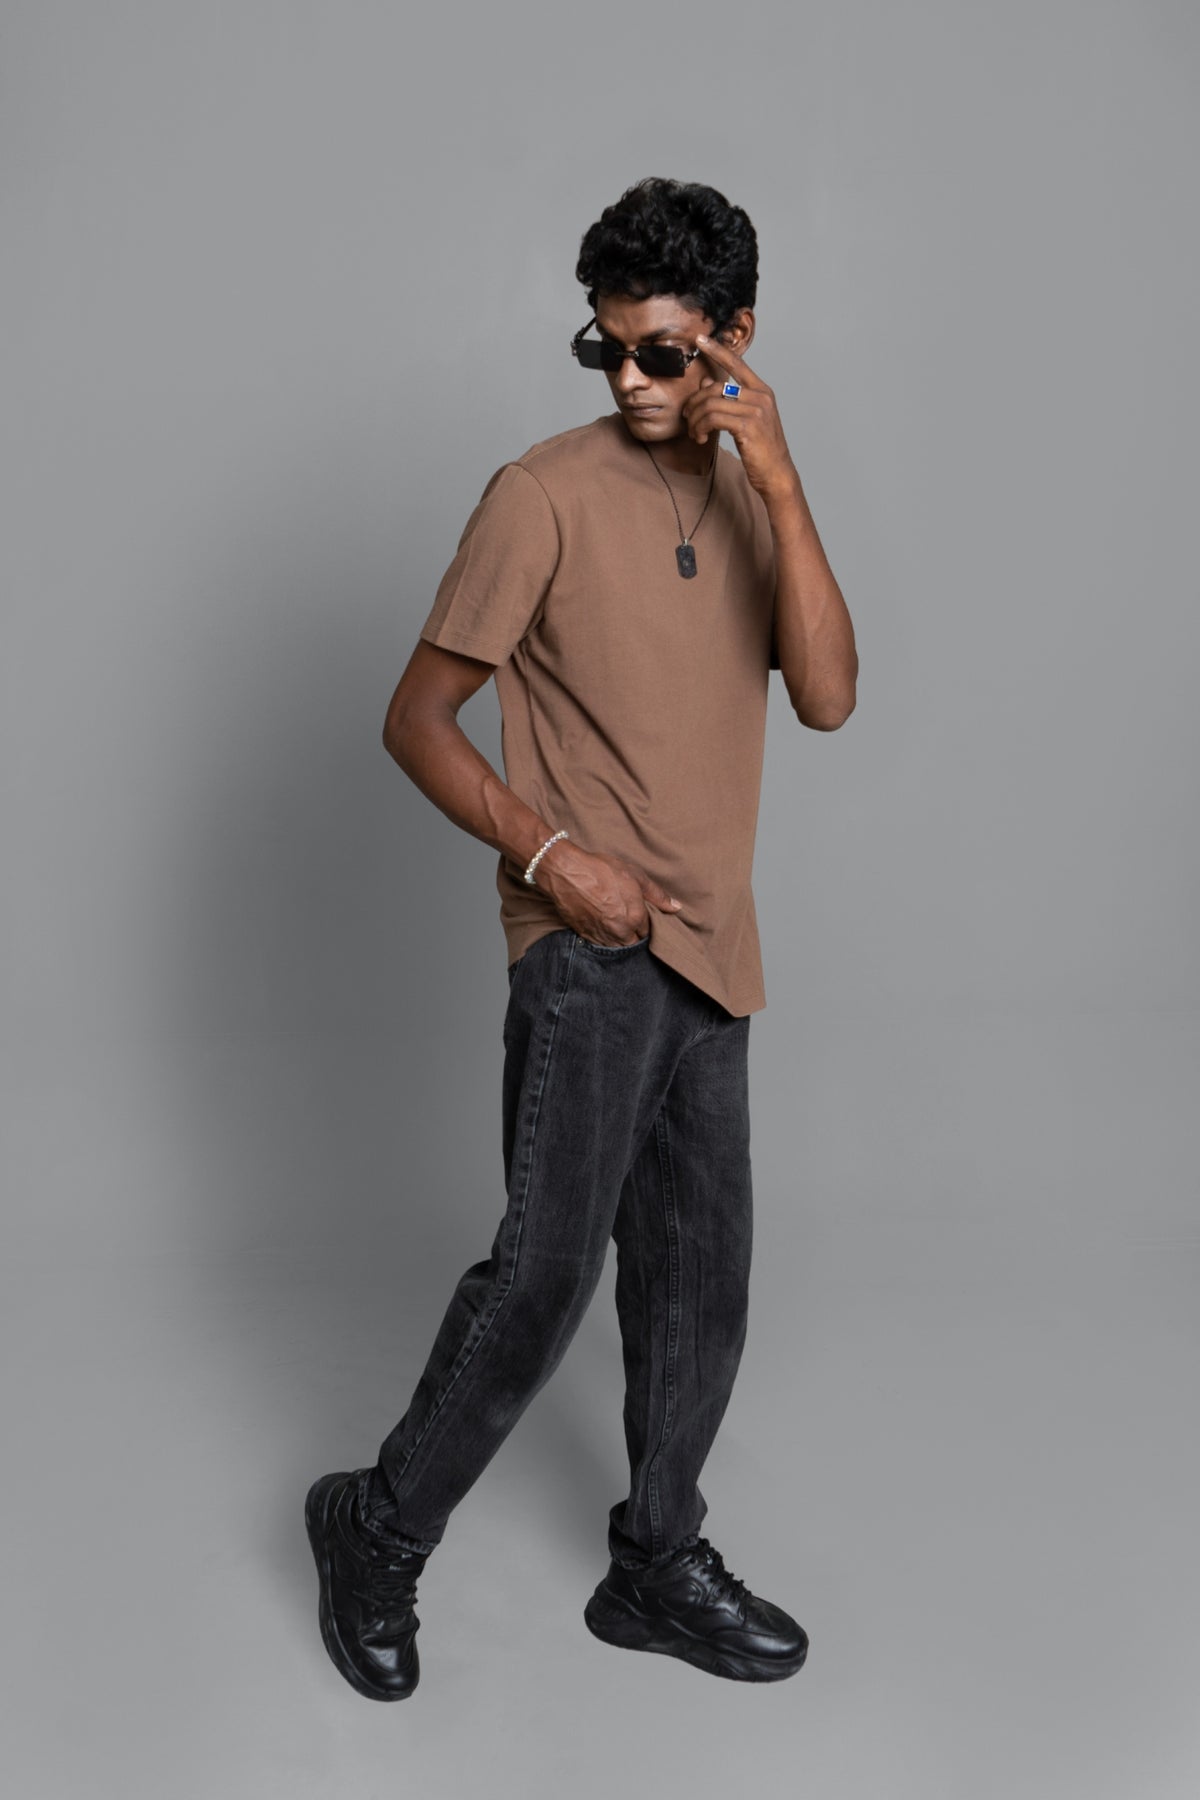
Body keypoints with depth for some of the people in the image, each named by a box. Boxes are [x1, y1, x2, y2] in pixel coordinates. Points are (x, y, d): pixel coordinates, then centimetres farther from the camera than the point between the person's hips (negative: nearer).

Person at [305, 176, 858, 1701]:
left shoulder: (751, 501, 10)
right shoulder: (547, 494, -6)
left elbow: (827, 697, -6)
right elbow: (417, 719, -5)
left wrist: (779, 482, -12)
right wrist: (550, 854, -17)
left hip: (708, 947, 6)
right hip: (590, 939, -6)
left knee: (698, 1273, 11)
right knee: (549, 1259, -11)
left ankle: (656, 1567, 29)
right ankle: (378, 1530, 12)